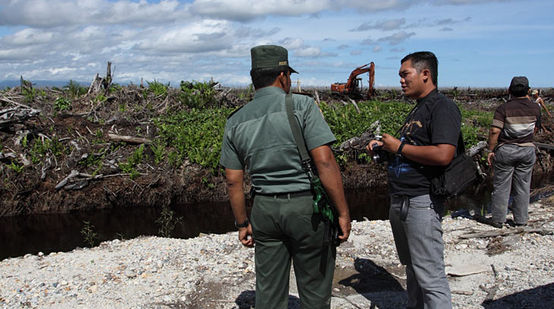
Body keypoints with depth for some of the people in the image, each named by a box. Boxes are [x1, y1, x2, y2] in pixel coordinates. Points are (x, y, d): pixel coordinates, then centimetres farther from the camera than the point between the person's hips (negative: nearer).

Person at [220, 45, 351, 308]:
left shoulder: (236, 121, 6)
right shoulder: (301, 105, -8)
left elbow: (233, 181, 6)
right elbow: (324, 161, -16)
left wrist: (242, 223, 16)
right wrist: (343, 212, -10)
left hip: (264, 209, 5)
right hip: (306, 207, -4)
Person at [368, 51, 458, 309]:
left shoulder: (442, 107, -12)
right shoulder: (418, 109, 18)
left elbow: (443, 155, -25)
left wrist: (399, 146, -15)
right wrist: (384, 147, 9)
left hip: (421, 202, -10)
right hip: (399, 201, 10)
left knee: (430, 277, -5)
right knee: (412, 268, 20)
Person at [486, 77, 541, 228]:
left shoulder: (503, 108, -12)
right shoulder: (535, 108, -1)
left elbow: (494, 131, -18)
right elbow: (535, 129, 12)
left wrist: (490, 150, -10)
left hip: (505, 150, -3)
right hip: (527, 150, 3)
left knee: (501, 186, 4)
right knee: (522, 186, 12)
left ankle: (498, 219, 9)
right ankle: (521, 219, 18)